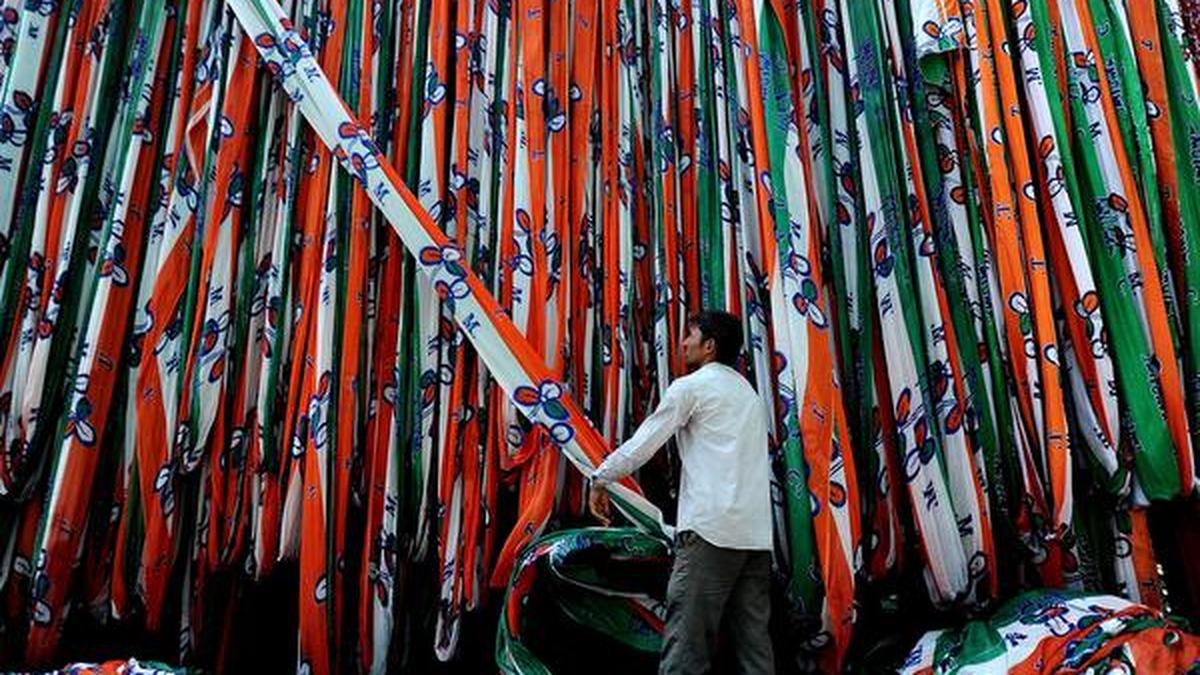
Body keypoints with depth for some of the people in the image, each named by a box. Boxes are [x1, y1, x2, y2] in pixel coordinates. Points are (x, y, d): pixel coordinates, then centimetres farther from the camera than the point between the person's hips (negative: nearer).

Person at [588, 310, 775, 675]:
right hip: (757, 535, 7)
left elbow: (643, 441, -1)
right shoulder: (748, 392, 22)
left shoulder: (690, 386, 1)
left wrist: (600, 479, 10)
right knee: (753, 638, 6)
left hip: (710, 529, -7)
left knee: (686, 640, -9)